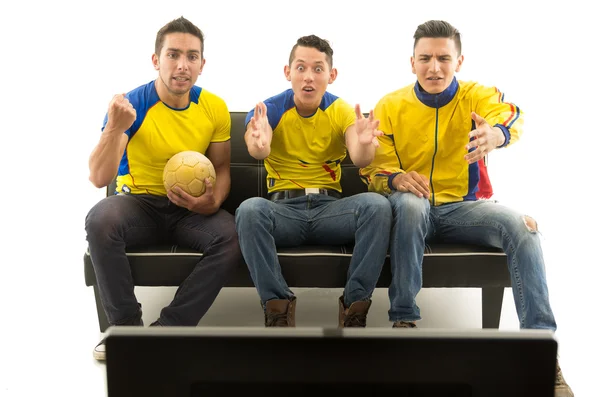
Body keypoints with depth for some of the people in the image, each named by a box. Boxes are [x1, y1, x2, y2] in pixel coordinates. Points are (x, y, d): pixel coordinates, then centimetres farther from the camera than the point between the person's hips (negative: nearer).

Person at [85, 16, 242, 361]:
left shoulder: (214, 108, -3)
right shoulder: (131, 105, -13)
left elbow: (221, 169, 6)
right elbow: (99, 178, -20)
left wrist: (214, 201, -17)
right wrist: (115, 128, -37)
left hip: (191, 210, 2)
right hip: (139, 202, -2)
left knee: (233, 236, -28)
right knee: (100, 220, -34)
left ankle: (168, 328, -16)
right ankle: (126, 326, -15)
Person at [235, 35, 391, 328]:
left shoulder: (342, 112, 1)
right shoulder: (267, 111, -3)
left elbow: (359, 160, -17)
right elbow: (257, 150, -26)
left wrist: (364, 144, -42)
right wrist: (259, 145, -51)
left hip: (330, 207, 1)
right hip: (283, 208, -1)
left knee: (377, 205, -28)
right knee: (249, 209, -33)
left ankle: (355, 305, -18)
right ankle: (277, 304, -21)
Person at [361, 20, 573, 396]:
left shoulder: (475, 95, -3)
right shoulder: (390, 106, -2)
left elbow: (510, 114, -27)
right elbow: (372, 169, -4)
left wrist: (497, 132, -54)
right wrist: (395, 179, -30)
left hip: (463, 207, 1)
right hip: (415, 210, -1)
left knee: (521, 224, -26)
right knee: (409, 203, -36)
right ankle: (404, 319, -28)